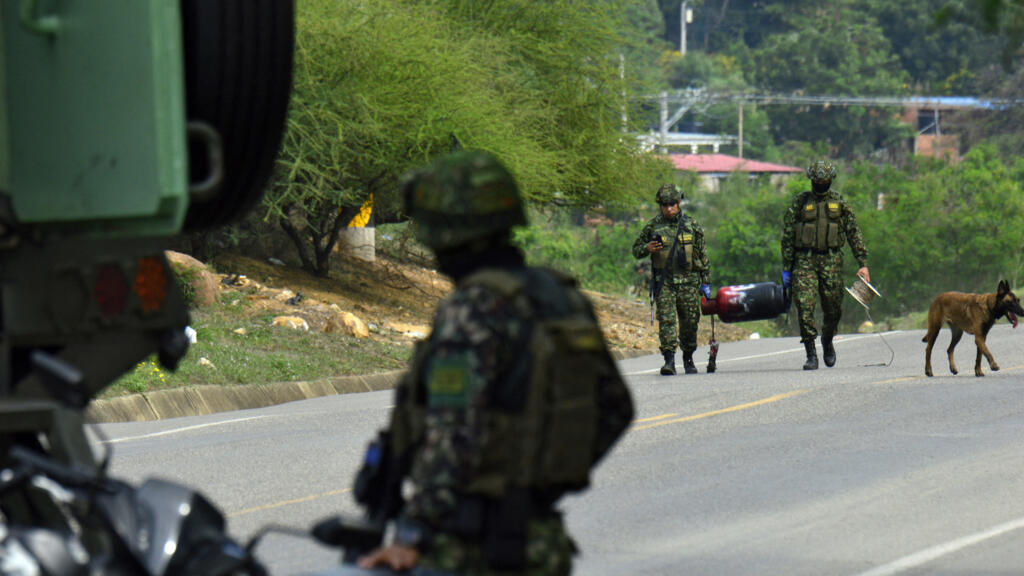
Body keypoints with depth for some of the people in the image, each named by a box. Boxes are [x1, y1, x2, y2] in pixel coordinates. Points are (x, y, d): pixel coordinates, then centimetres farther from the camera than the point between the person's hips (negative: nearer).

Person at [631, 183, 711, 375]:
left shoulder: (692, 225, 6)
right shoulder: (652, 226, 4)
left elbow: (703, 255, 11)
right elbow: (636, 250, 12)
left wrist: (705, 282, 9)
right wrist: (647, 249, -12)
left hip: (688, 280, 1)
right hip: (663, 281, -1)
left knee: (690, 322, 5)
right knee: (666, 320, -12)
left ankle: (688, 359, 22)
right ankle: (669, 360, -14)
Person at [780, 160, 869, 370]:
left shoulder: (839, 202, 7)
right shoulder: (800, 202, 4)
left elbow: (854, 233, 9)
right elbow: (787, 236, 6)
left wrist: (863, 264, 2)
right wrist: (786, 268, 3)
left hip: (832, 260, 1)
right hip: (805, 260, -1)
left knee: (833, 309, 4)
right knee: (805, 306, -12)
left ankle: (827, 341, 33)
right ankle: (811, 355, -7)